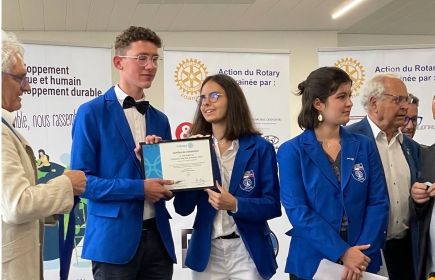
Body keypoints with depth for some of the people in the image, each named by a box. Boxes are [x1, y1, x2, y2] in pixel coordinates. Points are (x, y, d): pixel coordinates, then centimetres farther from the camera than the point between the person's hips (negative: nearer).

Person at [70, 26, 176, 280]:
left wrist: (169, 182, -5)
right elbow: (82, 179, -10)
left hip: (158, 237, 6)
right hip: (114, 238, -5)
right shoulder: (91, 113, -4)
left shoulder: (160, 119, 14)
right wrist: (138, 188, -17)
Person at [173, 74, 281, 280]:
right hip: (206, 253, 2)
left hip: (248, 253, -2)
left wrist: (235, 205, -23)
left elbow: (273, 205, -7)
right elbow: (182, 208, -3)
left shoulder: (260, 148, -5)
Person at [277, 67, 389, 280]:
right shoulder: (292, 151, -5)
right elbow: (296, 210, -13)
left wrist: (360, 251, -14)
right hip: (311, 262, -2)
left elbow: (378, 202, -1)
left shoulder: (364, 146, 4)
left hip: (361, 261, 3)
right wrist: (341, 253, -19)